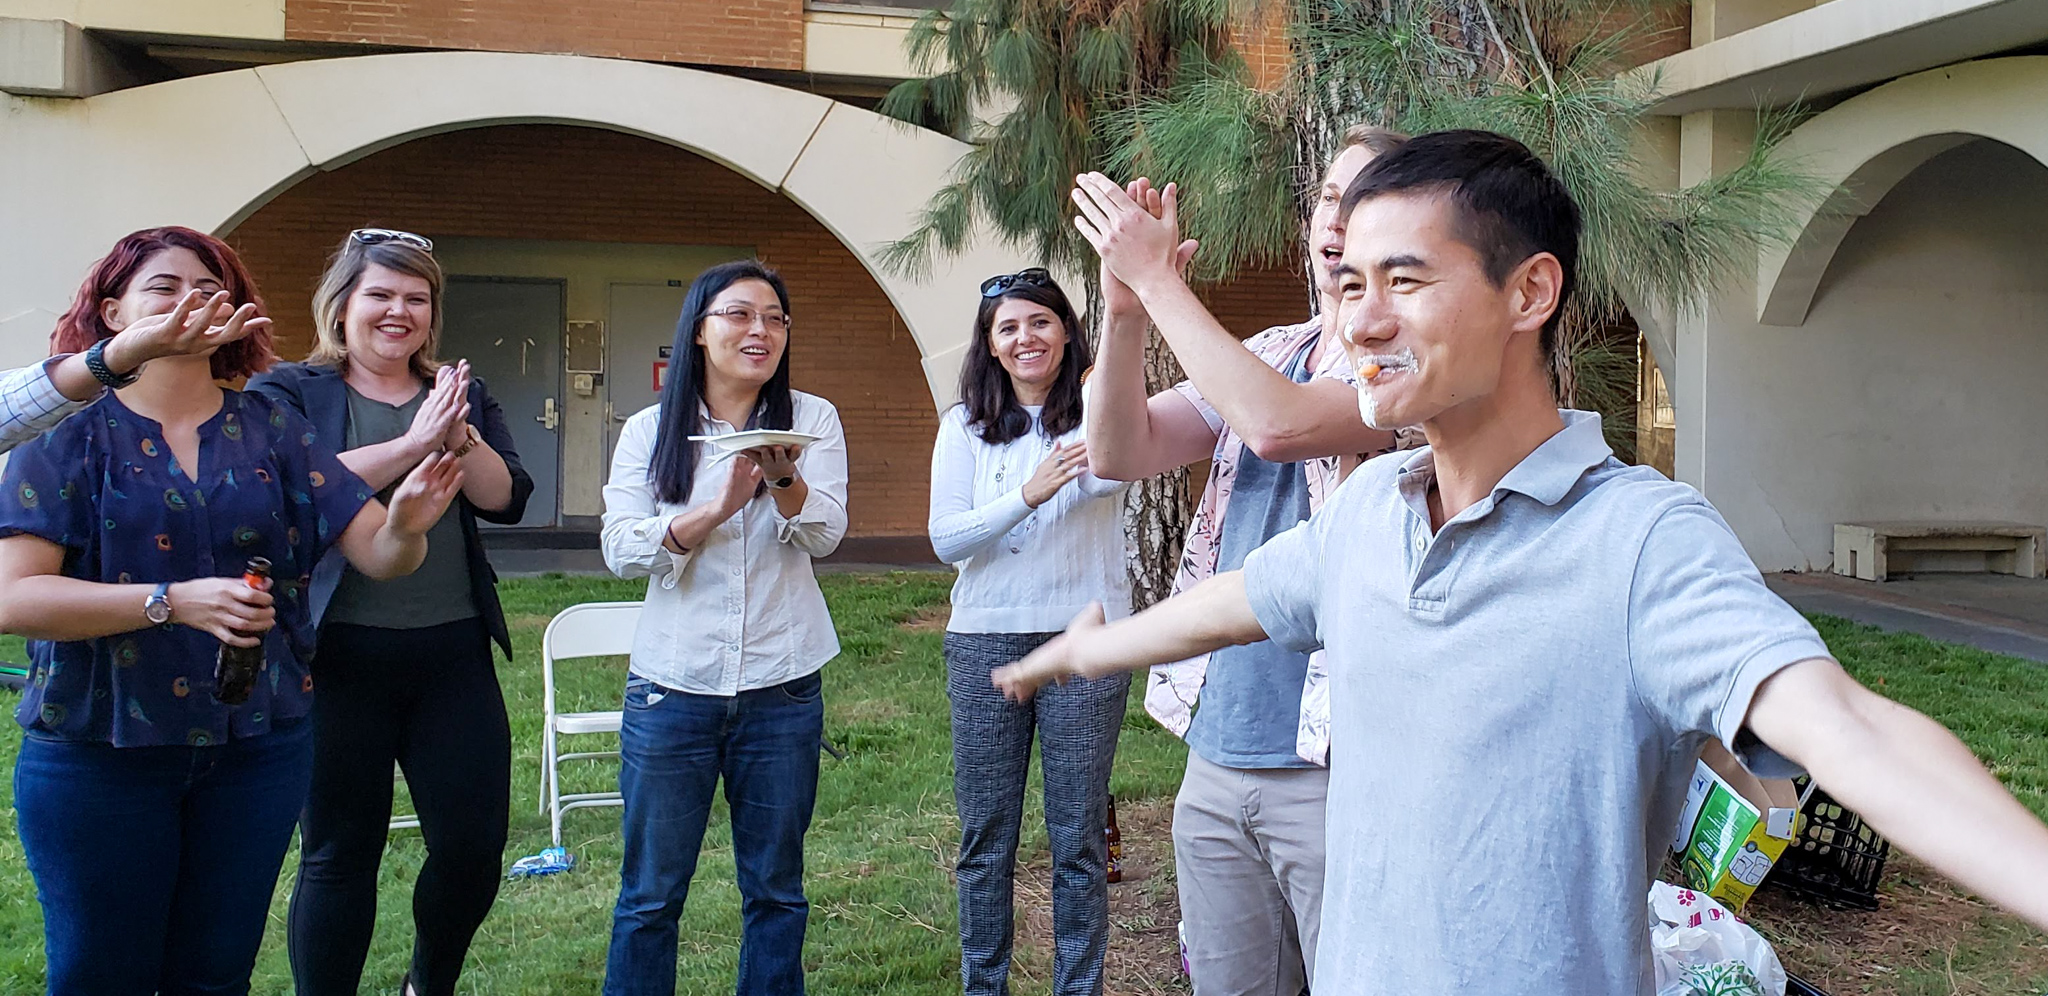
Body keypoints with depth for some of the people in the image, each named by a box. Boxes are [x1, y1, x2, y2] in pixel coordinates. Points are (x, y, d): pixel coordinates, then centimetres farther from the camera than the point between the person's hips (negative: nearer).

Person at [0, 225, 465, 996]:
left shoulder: (272, 431, 3)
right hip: (99, 752, -1)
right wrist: (172, 601, -26)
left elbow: (376, 553, -4)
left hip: (257, 750, 2)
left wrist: (406, 526, -27)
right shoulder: (68, 435, -4)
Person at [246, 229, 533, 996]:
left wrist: (459, 438, -18)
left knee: (475, 843, 5)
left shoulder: (462, 396, 13)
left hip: (453, 652, 4)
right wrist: (412, 444, -19)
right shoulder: (288, 392, 2)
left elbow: (506, 498, 0)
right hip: (338, 657, -3)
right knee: (339, 854, 6)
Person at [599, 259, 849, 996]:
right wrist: (719, 506, -20)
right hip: (673, 686, 0)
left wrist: (783, 478, -29)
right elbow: (622, 549, -7)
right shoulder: (650, 431, 2)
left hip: (783, 689, 1)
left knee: (775, 888, 13)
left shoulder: (812, 418, 2)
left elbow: (826, 534, -9)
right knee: (651, 893, 8)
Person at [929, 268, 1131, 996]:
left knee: (1078, 839, 6)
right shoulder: (966, 426, 5)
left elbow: (1108, 476, -24)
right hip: (985, 642, 2)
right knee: (985, 837, 10)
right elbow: (945, 539, -4)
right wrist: (1028, 495, -20)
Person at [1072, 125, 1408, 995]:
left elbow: (1278, 425, -27)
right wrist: (1124, 311, -13)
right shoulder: (1267, 354, 12)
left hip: (1338, 762, -6)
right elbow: (1122, 453, 3)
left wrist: (1159, 279, -19)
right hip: (1218, 752, 6)